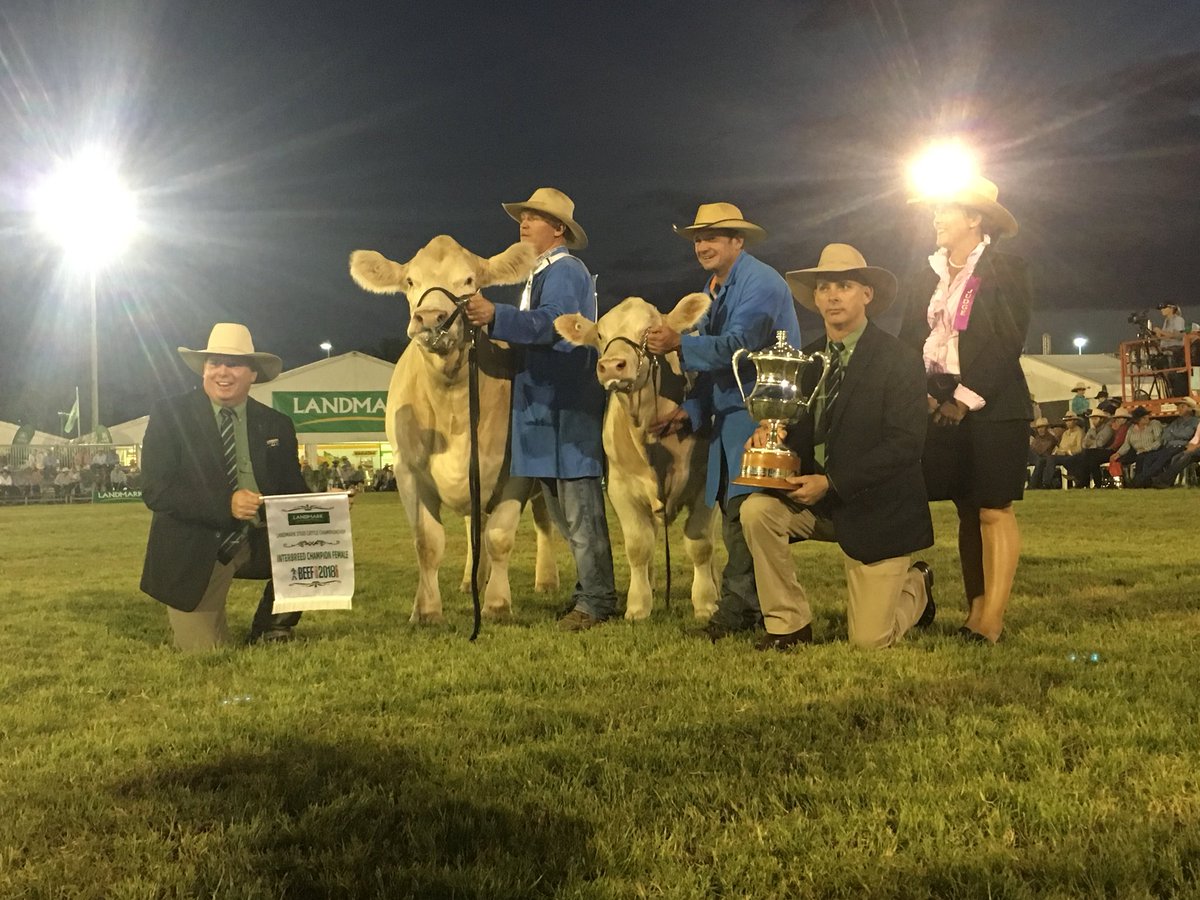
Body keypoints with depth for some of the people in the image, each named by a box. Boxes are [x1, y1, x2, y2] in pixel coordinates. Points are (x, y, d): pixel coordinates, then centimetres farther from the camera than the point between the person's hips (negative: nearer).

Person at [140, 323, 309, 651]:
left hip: (257, 542, 4)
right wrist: (225, 503, -29)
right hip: (192, 551, -3)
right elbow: (155, 490, -16)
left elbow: (292, 493, 4)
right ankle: (191, 619, 29)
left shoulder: (276, 425, 4)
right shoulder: (169, 415, -7)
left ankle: (271, 629, 3)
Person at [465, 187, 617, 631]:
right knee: (562, 507, 14)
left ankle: (596, 600, -3)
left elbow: (551, 324, -27)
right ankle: (589, 588, 23)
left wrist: (497, 316, -40)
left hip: (567, 406, -11)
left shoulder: (564, 271, -10)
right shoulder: (542, 274, 22)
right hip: (544, 404, 11)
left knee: (579, 505, -8)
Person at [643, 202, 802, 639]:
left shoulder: (761, 282, -9)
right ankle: (751, 607, 13)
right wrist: (691, 411, 8)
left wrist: (681, 344, -34)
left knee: (744, 510, -14)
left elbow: (737, 345, -23)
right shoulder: (713, 290, 18)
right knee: (735, 513, 8)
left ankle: (736, 610, -11)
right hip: (728, 415, 9)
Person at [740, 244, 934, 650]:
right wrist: (770, 432, -16)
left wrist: (831, 482, -23)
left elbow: (906, 444, -19)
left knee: (869, 640, -8)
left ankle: (915, 587, 28)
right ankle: (789, 625, -7)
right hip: (819, 497, 5)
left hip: (877, 507, -5)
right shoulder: (808, 358, 5)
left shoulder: (899, 360, -12)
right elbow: (804, 431, 9)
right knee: (757, 510, -24)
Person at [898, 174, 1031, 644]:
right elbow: (909, 341, 11)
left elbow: (1008, 340, -10)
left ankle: (992, 621, -6)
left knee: (994, 511, -6)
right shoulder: (925, 278, 14)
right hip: (941, 407, 5)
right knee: (967, 512, 8)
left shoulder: (1006, 269, -2)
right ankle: (976, 610, 12)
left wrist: (967, 398, -15)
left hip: (992, 407, -5)